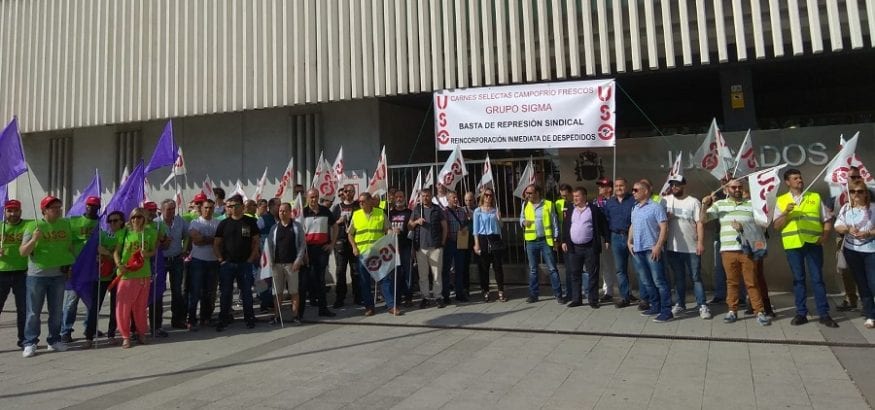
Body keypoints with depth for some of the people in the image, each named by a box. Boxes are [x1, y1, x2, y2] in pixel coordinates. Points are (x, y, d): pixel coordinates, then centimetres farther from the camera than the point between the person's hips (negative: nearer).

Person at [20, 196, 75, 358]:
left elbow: (70, 246, 15)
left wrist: (70, 266, 10)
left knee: (56, 311, 10)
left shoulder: (65, 224, 5)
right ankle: (30, 343, 11)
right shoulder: (33, 226, -5)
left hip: (59, 274, 3)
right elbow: (22, 252, -7)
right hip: (37, 275, -3)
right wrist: (34, 239, -23)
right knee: (34, 311, 2)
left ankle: (54, 340, 21)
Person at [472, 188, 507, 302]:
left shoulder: (495, 210, 10)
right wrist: (476, 244, -6)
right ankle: (485, 292, 10)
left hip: (495, 239, 2)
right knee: (483, 267, 2)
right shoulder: (478, 211, 4)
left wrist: (499, 219, -6)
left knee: (498, 266, 1)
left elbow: (500, 226, 14)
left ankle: (501, 291, 7)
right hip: (483, 239, -1)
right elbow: (476, 229, 1)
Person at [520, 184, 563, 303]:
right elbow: (521, 218, 18)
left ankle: (558, 294, 7)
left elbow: (554, 222, 0)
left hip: (546, 240, -3)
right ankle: (533, 294, 18)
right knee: (532, 269, 10)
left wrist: (556, 238, -4)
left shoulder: (548, 204, -3)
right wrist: (523, 222, -6)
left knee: (552, 268, 0)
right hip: (531, 241, 3)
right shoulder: (526, 205, 7)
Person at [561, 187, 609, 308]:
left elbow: (603, 225, 1)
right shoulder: (569, 210, 9)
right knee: (575, 274, 7)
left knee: (592, 274, 2)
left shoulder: (594, 209, -2)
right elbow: (565, 226, 11)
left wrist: (606, 240, -3)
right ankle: (576, 299, 16)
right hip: (574, 248, 3)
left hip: (590, 247, -3)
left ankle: (593, 300, 10)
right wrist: (564, 241, 3)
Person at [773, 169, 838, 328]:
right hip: (793, 244, 0)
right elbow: (776, 226, 2)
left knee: (817, 278, 3)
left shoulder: (815, 197, 10)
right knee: (798, 279, 5)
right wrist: (786, 213, -14)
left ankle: (824, 314, 9)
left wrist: (825, 236, -4)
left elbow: (827, 220, 11)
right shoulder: (781, 200, 7)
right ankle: (801, 313, 11)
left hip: (813, 243, 1)